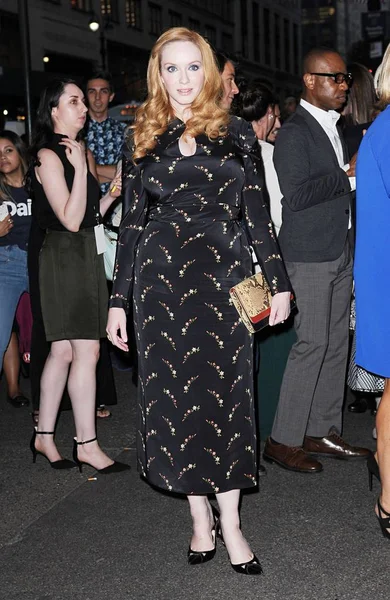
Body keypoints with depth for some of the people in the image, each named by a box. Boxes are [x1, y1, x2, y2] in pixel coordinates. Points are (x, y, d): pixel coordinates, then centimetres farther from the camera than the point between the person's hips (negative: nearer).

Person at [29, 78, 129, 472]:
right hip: (66, 258, -9)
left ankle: (44, 435, 18)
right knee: (87, 351, -8)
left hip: (86, 256, 9)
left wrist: (111, 195, 2)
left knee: (63, 351, 10)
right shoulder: (49, 156, -11)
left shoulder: (80, 151, 16)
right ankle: (86, 444, 0)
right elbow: (71, 220, -18)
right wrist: (79, 168, -19)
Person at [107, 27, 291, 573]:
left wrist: (279, 282, 1)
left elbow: (257, 212, 6)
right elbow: (132, 221, 9)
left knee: (223, 393, 0)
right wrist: (119, 299, 5)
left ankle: (230, 524, 9)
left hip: (223, 277, -1)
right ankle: (201, 519, 16)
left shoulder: (236, 133, 7)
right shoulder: (145, 140, 10)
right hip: (161, 277, 1)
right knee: (173, 394, 3)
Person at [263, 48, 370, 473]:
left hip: (339, 251, 9)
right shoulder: (294, 132, -12)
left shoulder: (335, 128, 15)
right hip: (309, 254, -9)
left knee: (336, 343, 11)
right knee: (312, 343, -7)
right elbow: (295, 195, -22)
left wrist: (356, 171, 4)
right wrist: (347, 175, -15)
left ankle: (321, 431, 21)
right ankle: (283, 440, 3)